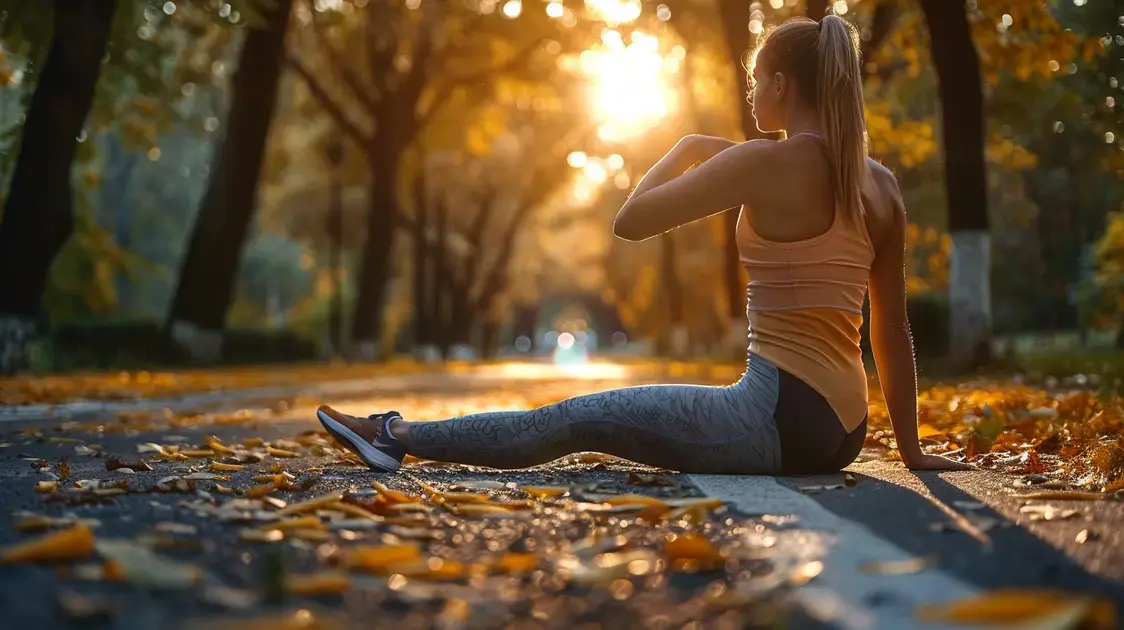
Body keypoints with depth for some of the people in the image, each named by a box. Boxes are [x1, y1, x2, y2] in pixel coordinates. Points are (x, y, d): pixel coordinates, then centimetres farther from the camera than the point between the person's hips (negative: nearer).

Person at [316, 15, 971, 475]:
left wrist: (684, 149, 11)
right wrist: (911, 449, 15)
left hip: (780, 415, -8)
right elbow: (894, 332, 11)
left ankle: (397, 435, 19)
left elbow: (631, 221, -6)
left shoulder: (763, 162, -12)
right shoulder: (881, 184, 9)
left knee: (577, 419, 5)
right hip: (840, 431, 8)